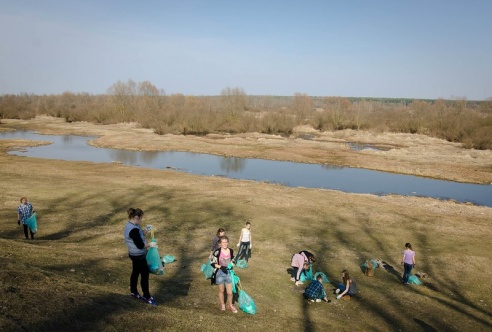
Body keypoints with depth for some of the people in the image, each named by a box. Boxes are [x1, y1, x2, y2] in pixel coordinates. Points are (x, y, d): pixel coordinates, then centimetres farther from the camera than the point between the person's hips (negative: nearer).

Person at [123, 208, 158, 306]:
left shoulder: (130, 225, 3)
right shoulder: (133, 230, -30)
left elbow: (139, 235, 13)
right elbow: (140, 245, -28)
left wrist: (146, 230, -1)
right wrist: (150, 244, -14)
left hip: (134, 254, 10)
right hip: (138, 256, -10)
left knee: (135, 272, 22)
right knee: (145, 275, 0)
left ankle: (133, 292, 37)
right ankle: (147, 297, 11)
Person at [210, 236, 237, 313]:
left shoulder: (231, 251, -4)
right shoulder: (217, 252, -17)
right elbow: (212, 263, -12)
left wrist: (232, 265, -7)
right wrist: (220, 267, -22)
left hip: (228, 273, 2)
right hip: (220, 273, -2)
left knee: (230, 292, 5)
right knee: (221, 291, 15)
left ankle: (230, 305, 30)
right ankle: (222, 304, 39)